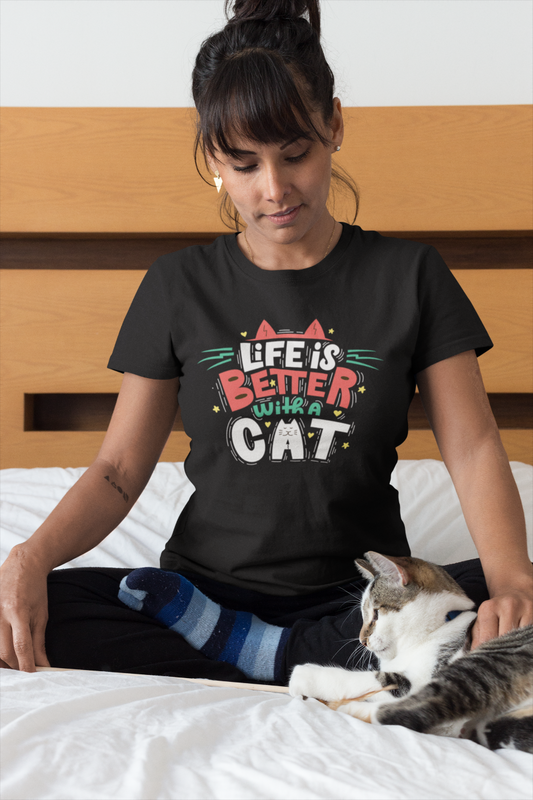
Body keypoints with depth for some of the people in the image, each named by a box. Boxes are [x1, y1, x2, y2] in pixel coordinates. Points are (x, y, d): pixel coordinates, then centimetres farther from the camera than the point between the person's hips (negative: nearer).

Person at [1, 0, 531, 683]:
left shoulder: (408, 275, 3)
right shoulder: (179, 287, 5)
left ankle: (253, 650, -20)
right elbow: (119, 470, 2)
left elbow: (473, 448, -3)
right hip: (210, 585, 1)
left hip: (361, 595, 0)